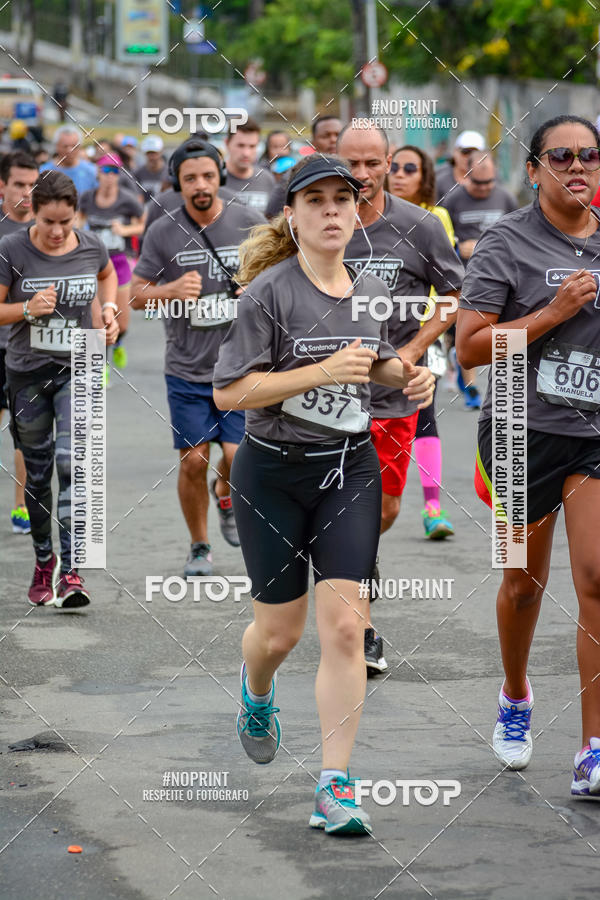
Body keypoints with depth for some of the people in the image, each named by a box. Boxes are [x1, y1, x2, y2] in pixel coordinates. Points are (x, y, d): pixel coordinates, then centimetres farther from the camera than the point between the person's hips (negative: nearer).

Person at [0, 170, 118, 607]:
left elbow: (107, 274, 22)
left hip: (78, 370, 0)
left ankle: (71, 571, -18)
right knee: (38, 472, 10)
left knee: (72, 463, -15)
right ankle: (43, 561, 28)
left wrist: (109, 309, 5)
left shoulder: (91, 246, -3)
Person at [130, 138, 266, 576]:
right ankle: (199, 547, 20)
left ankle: (225, 493, 28)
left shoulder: (249, 222, -2)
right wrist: (172, 289, -17)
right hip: (187, 370, 0)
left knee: (239, 456, -9)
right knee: (193, 461, 0)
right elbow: (137, 296, 2)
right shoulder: (163, 232, -3)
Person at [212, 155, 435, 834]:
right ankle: (256, 695, 46)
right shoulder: (270, 291, -13)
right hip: (274, 475, -3)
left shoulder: (372, 292, 5)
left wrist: (405, 375, 2)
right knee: (280, 630, 8)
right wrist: (324, 371, -24)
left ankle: (333, 790, -6)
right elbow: (228, 392, -17)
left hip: (351, 471, 3)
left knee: (344, 626, -8)